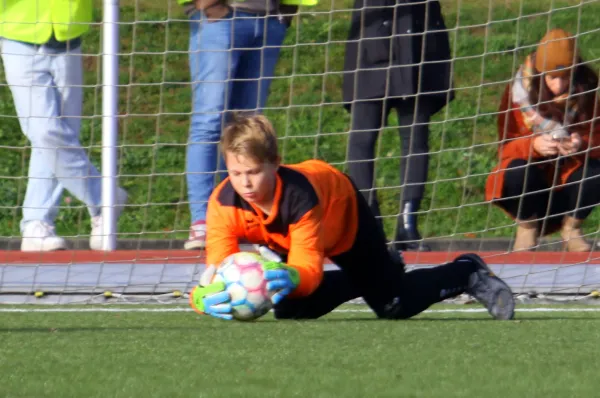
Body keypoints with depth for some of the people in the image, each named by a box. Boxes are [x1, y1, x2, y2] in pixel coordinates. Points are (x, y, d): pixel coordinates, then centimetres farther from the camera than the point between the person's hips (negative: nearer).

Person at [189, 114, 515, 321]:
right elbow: (217, 270, -42)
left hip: (344, 210, -4)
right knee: (289, 310, 4)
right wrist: (207, 298, -66)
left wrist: (291, 278, -71)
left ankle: (467, 273, 30)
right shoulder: (223, 203, -37)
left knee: (394, 306, 2)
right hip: (285, 241, 4)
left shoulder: (298, 196, -45)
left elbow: (309, 267, -46)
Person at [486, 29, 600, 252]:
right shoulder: (520, 91, -12)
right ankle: (527, 226, -4)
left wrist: (582, 144, -35)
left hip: (570, 171, 1)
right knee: (517, 172, -34)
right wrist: (533, 145, -35)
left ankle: (571, 227, -1)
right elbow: (506, 147, -13)